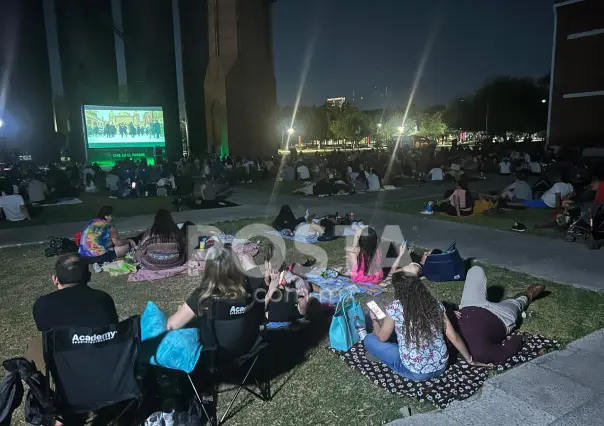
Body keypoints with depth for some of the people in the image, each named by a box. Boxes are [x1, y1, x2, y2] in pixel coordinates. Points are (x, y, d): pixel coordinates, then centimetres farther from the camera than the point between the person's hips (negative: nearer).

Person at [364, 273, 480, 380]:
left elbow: (382, 338, 0)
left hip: (416, 373, -5)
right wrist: (470, 360, 15)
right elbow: (454, 338, 0)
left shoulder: (395, 307, -13)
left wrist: (374, 320, 19)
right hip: (441, 367, 5)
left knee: (369, 340, 6)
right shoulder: (435, 304, -2)